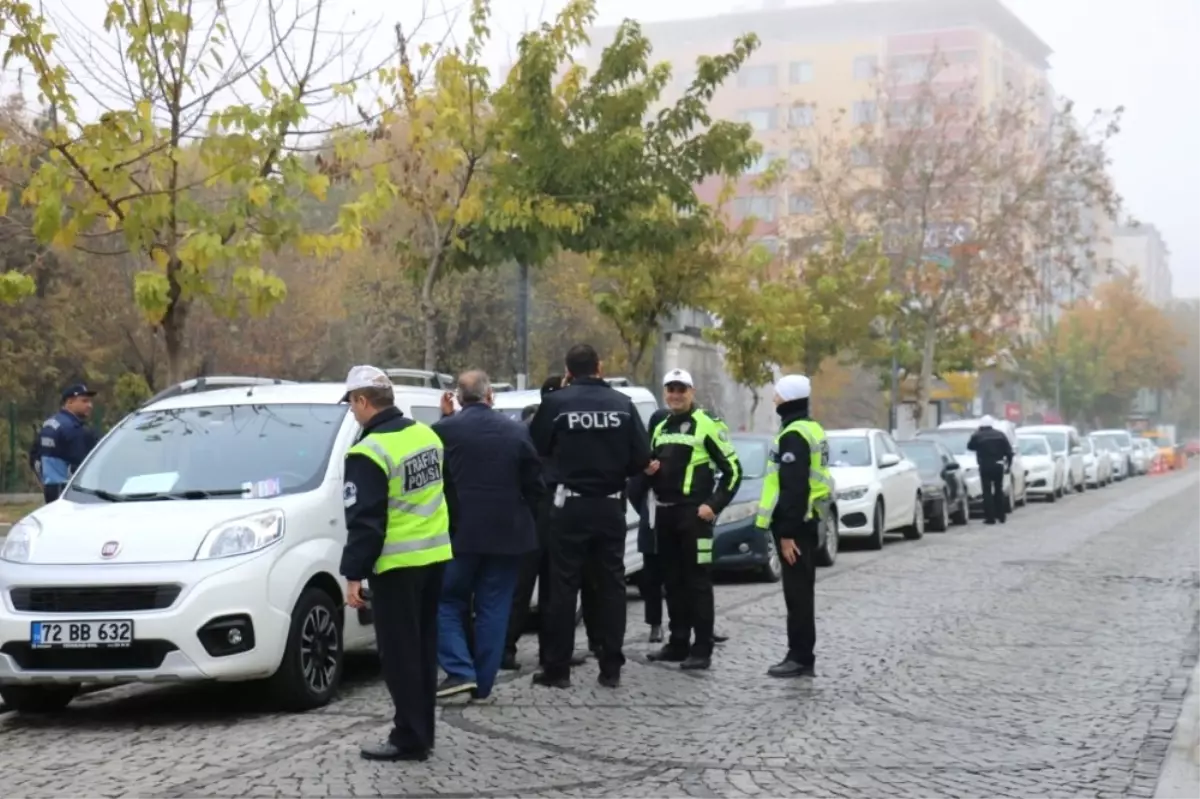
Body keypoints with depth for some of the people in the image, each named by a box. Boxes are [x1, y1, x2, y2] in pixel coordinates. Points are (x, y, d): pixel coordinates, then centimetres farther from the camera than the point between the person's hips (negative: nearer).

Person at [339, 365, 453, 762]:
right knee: (423, 648, 15)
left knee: (400, 654, 0)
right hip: (434, 555, 8)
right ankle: (421, 732, 22)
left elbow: (364, 521, -18)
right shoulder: (427, 435, 6)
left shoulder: (370, 452, -18)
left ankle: (409, 738, 3)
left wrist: (354, 574, -13)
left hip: (396, 564, -8)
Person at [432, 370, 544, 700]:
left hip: (460, 533, -2)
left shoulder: (443, 431, -7)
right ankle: (483, 684, 10)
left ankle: (460, 671, -4)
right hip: (507, 534, 3)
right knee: (493, 609, 9)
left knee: (447, 602, 10)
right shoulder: (517, 432, 1)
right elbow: (535, 487, 4)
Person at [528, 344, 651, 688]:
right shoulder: (622, 404, -1)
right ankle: (611, 668, 10)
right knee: (611, 585, 9)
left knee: (563, 586, 3)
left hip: (571, 505, -2)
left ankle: (557, 669, 5)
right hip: (610, 505, 2)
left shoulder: (556, 403, -8)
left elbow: (536, 448, -1)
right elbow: (642, 457, -3)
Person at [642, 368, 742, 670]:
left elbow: (732, 469, -7)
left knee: (697, 581, -6)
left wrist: (714, 504, -14)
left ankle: (702, 649, -4)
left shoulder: (707, 426, -6)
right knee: (672, 581, 11)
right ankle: (678, 643, 19)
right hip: (664, 513, 7)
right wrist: (648, 470, 4)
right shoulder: (660, 428, 16)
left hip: (694, 513, -7)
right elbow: (651, 466, 28)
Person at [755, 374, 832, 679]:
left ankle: (800, 658, -4)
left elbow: (792, 488, -22)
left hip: (794, 523, -10)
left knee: (796, 593, -7)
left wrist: (786, 532, -22)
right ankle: (802, 656, 17)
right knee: (802, 591, 12)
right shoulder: (811, 429, 16)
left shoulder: (793, 435, -16)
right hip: (808, 519, 10)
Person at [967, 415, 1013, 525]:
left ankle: (990, 517, -7)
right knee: (999, 490, 15)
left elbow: (970, 447, 9)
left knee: (987, 492, -2)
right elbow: (1009, 451, 3)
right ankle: (1001, 516, 19)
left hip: (985, 466, -4)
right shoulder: (1000, 435, 5)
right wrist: (1008, 464, 8)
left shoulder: (977, 436, -6)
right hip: (998, 466, 4)